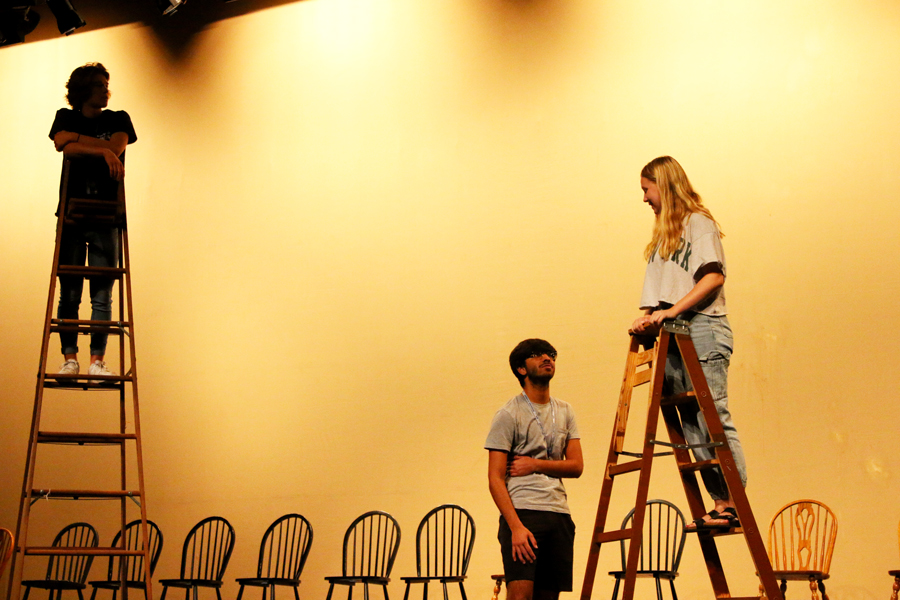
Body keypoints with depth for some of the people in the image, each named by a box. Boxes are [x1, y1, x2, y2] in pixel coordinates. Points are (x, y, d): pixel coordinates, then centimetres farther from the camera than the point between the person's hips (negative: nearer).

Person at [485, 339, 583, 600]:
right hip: (522, 510, -5)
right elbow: (495, 479, -6)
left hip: (559, 513, 5)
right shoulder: (508, 415, -1)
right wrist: (516, 527, -18)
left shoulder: (565, 412, 17)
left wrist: (535, 465, -7)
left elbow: (576, 466, 9)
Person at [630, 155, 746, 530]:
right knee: (692, 425, 1)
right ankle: (719, 503, 1)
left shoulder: (698, 222, 1)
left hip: (702, 328, -8)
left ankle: (733, 503, -11)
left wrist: (671, 311, -17)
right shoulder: (664, 233, 25)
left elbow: (714, 277, -11)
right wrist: (650, 317, 5)